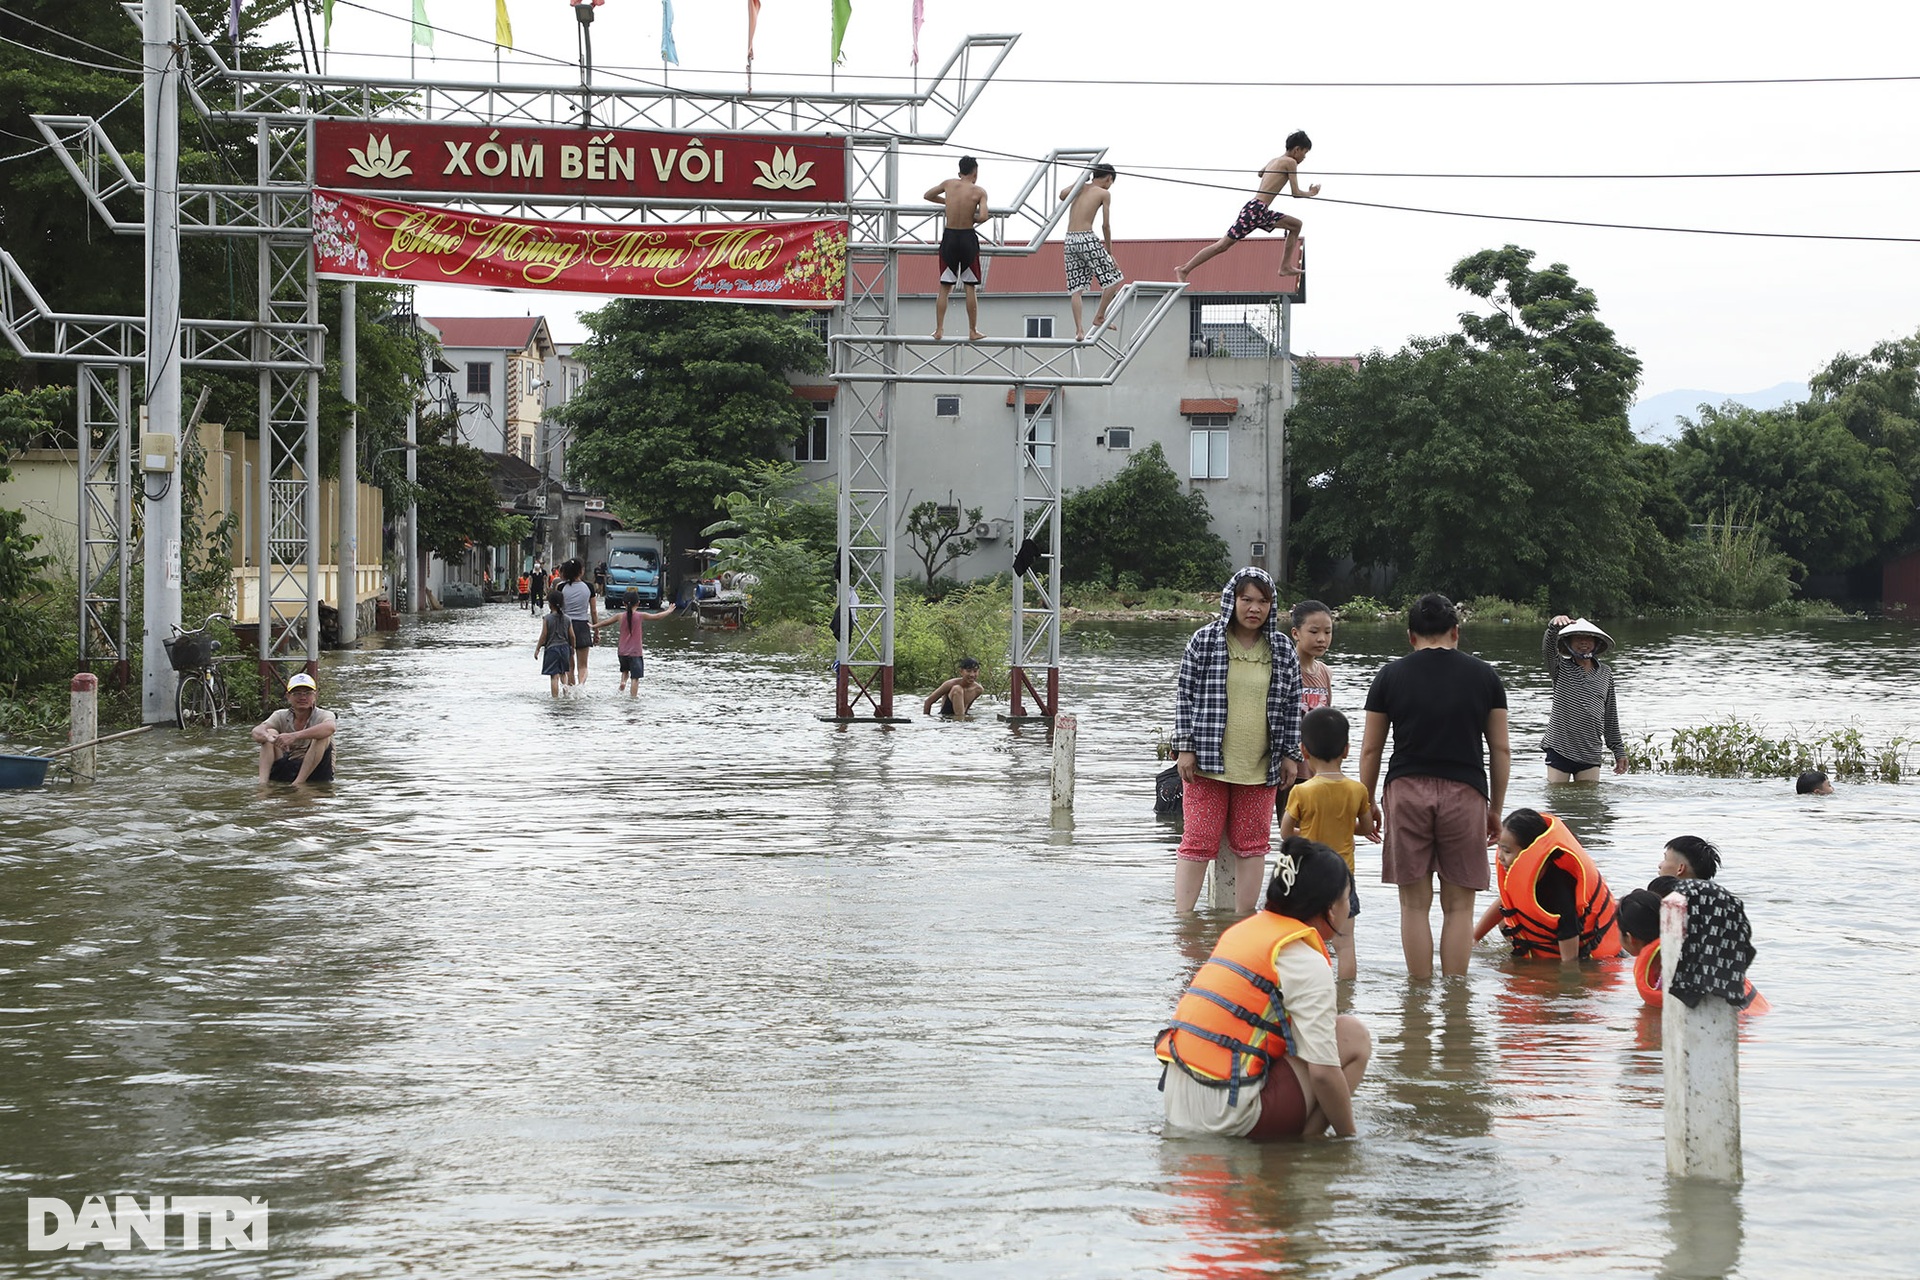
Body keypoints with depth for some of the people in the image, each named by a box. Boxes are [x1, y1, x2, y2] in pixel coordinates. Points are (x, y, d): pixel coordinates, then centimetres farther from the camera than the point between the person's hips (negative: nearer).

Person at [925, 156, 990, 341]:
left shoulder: (949, 184, 4)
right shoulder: (979, 191, -5)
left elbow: (928, 195, 20)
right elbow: (983, 216, -18)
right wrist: (973, 219, 4)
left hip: (949, 237, 2)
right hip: (967, 239, -2)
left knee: (944, 287, 8)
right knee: (970, 288, 5)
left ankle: (939, 329, 5)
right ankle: (973, 331, 6)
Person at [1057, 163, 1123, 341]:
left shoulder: (1080, 188, 16)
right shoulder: (1104, 194, 2)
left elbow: (1062, 194, -3)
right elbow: (1106, 225, -3)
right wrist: (1109, 251, 5)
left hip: (1070, 241, 6)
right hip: (1087, 239, -6)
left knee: (1075, 289, 4)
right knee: (1114, 278, 7)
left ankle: (1079, 330, -3)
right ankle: (1099, 317, 10)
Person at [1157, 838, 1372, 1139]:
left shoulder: (1242, 930, 16)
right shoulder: (1309, 963, -8)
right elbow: (1323, 1072, -12)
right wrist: (1348, 1137, 2)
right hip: (1228, 1117, -9)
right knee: (1354, 1037, 1)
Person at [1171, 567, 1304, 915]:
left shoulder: (1282, 649, 6)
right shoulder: (1205, 641, -2)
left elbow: (1292, 705, 12)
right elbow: (1184, 695, 0)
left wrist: (1290, 754, 7)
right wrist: (1185, 747, -5)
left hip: (1260, 767, 3)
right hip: (1208, 762, -3)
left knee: (1252, 845, 7)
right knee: (1199, 843, -2)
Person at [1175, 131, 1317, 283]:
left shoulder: (1274, 161, 18)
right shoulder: (1290, 162, -6)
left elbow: (1260, 173, 41)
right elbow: (1296, 193, -8)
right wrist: (1311, 193, 10)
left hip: (1262, 212, 10)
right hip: (1255, 209, -10)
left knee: (1296, 224, 14)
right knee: (1223, 245, -10)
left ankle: (1285, 266, 10)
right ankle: (1184, 270, -9)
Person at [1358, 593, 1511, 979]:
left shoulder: (1391, 675, 6)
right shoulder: (1484, 676, 8)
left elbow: (1370, 750, 7)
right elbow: (1501, 750, 9)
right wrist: (1496, 809, 16)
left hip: (1406, 788, 0)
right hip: (1465, 792, 0)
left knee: (1415, 904, 6)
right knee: (1458, 904, 6)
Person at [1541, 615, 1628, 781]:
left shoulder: (1605, 674, 11)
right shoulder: (1561, 668, 5)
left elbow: (1610, 716, 16)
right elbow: (1547, 648, -18)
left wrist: (1619, 751, 16)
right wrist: (1554, 626, -40)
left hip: (1590, 755, 2)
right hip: (1559, 750, -2)